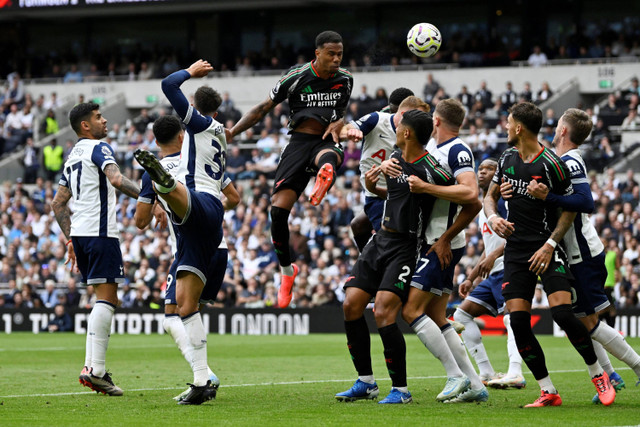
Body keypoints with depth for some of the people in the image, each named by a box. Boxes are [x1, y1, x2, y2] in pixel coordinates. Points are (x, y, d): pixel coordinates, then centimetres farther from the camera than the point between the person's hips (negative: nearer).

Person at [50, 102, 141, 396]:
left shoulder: (72, 156, 22)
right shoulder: (98, 148, -5)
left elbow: (58, 203, 24)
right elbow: (116, 179, -23)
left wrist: (71, 240, 26)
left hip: (79, 233, 9)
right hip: (99, 231, -9)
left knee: (106, 299, 14)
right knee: (106, 299, -11)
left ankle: (92, 365, 6)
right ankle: (95, 370, -19)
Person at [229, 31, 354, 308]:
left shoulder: (345, 80, 6)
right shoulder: (296, 77, -2)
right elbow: (263, 109, 5)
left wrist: (339, 124, -1)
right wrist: (231, 132, -2)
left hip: (326, 140, 1)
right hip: (298, 143, -1)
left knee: (328, 158, -41)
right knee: (278, 210, -10)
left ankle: (324, 179, -78)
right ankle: (286, 270, 10)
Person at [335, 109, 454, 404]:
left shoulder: (430, 170, -18)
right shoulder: (395, 158, 8)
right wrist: (372, 186, 6)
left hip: (407, 246, -8)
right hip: (381, 239, 8)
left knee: (383, 313, -18)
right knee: (351, 305, 2)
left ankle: (401, 389, -6)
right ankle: (366, 382, 13)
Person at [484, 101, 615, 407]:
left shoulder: (550, 164, -11)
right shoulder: (508, 158, 8)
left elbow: (570, 208, -6)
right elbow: (491, 195, 18)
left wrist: (549, 245, -15)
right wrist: (493, 218, -4)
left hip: (547, 249, -6)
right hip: (516, 249, 6)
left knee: (562, 313, -19)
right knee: (518, 321, -6)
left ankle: (597, 374, 2)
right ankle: (548, 393, 1)